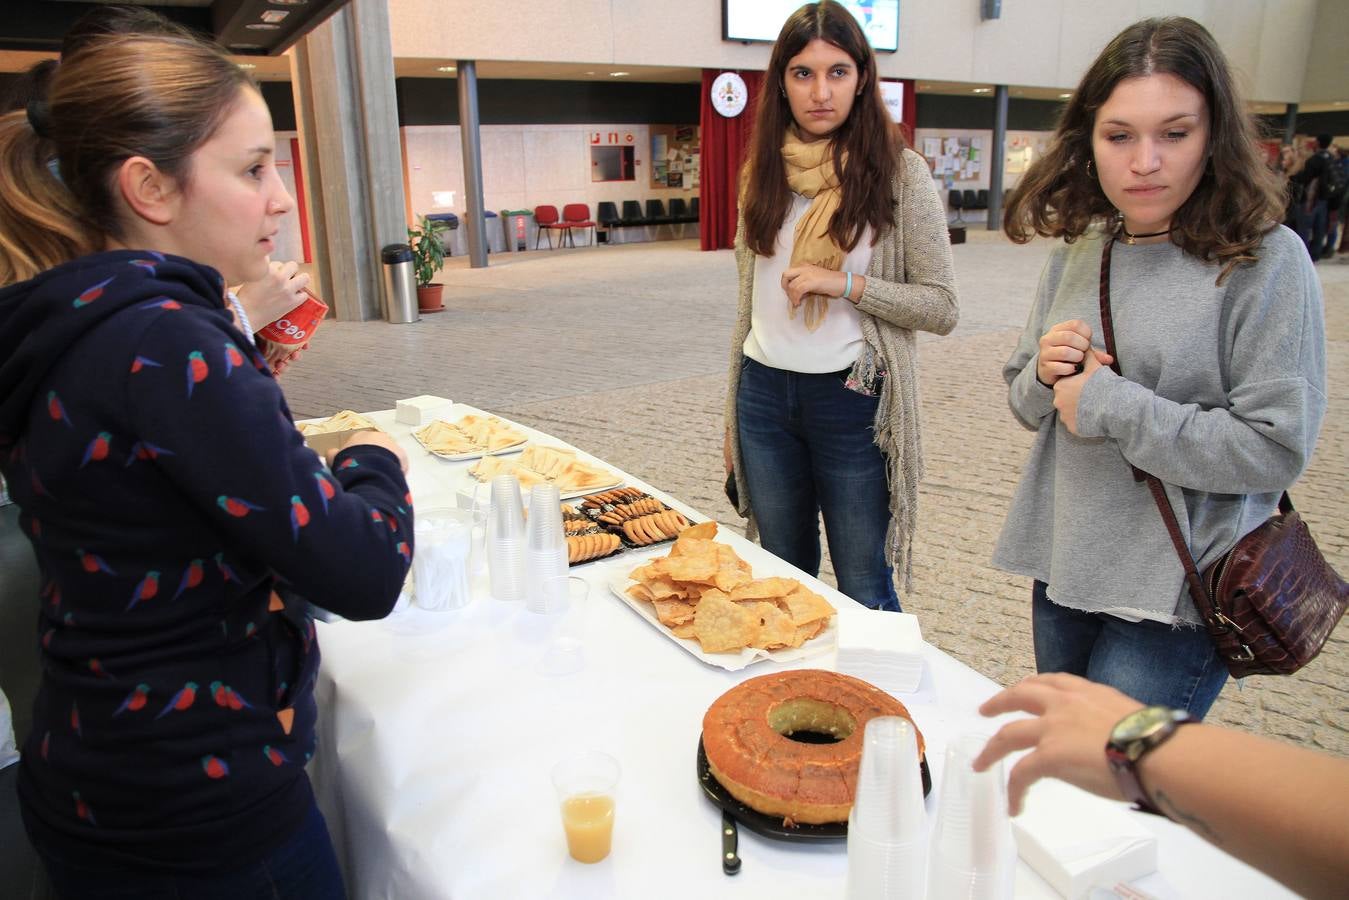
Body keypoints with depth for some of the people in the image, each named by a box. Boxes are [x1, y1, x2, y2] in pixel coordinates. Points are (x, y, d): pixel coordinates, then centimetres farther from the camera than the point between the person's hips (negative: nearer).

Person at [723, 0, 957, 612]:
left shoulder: (899, 172, -6)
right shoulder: (763, 172, 7)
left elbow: (941, 308, -7)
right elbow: (749, 303, 12)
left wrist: (844, 283, -20)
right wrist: (732, 418, 14)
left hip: (852, 400, -4)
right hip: (765, 394, 4)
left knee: (866, 596, 5)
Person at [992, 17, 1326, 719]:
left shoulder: (1264, 261, -12)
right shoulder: (1077, 254, 4)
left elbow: (1277, 447, -18)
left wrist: (1107, 403, -19)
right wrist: (1045, 375, -11)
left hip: (1177, 600, -6)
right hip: (1063, 574, 6)